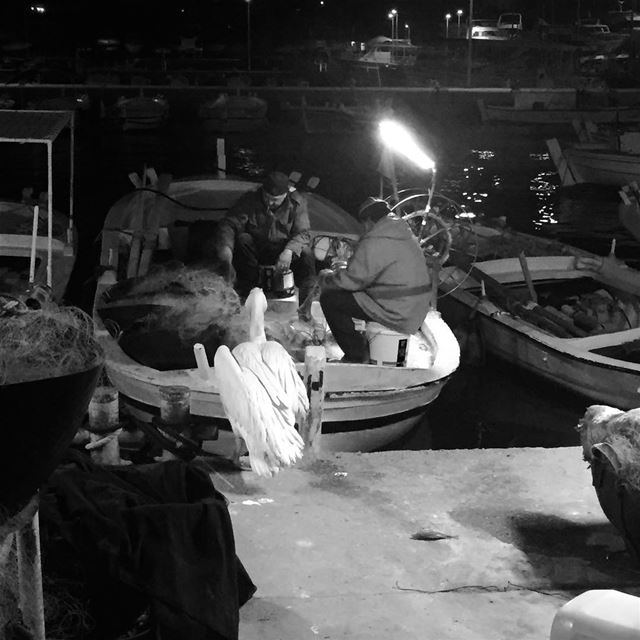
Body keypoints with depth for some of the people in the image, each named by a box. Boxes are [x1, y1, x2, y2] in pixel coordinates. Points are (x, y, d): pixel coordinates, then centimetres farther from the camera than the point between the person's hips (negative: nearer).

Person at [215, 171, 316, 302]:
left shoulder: (297, 202, -12)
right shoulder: (249, 200, -16)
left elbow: (302, 233, -18)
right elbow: (228, 225, -24)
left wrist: (288, 251, -41)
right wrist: (227, 261, -40)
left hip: (284, 249, 0)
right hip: (256, 250, 1)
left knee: (306, 253, -29)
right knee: (242, 240, -30)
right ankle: (248, 294, -17)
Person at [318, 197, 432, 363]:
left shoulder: (374, 241, -17)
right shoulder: (406, 233, 12)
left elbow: (352, 280, -13)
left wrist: (326, 276, 6)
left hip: (397, 314, -10)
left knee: (329, 299, -6)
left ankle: (356, 355, 0)